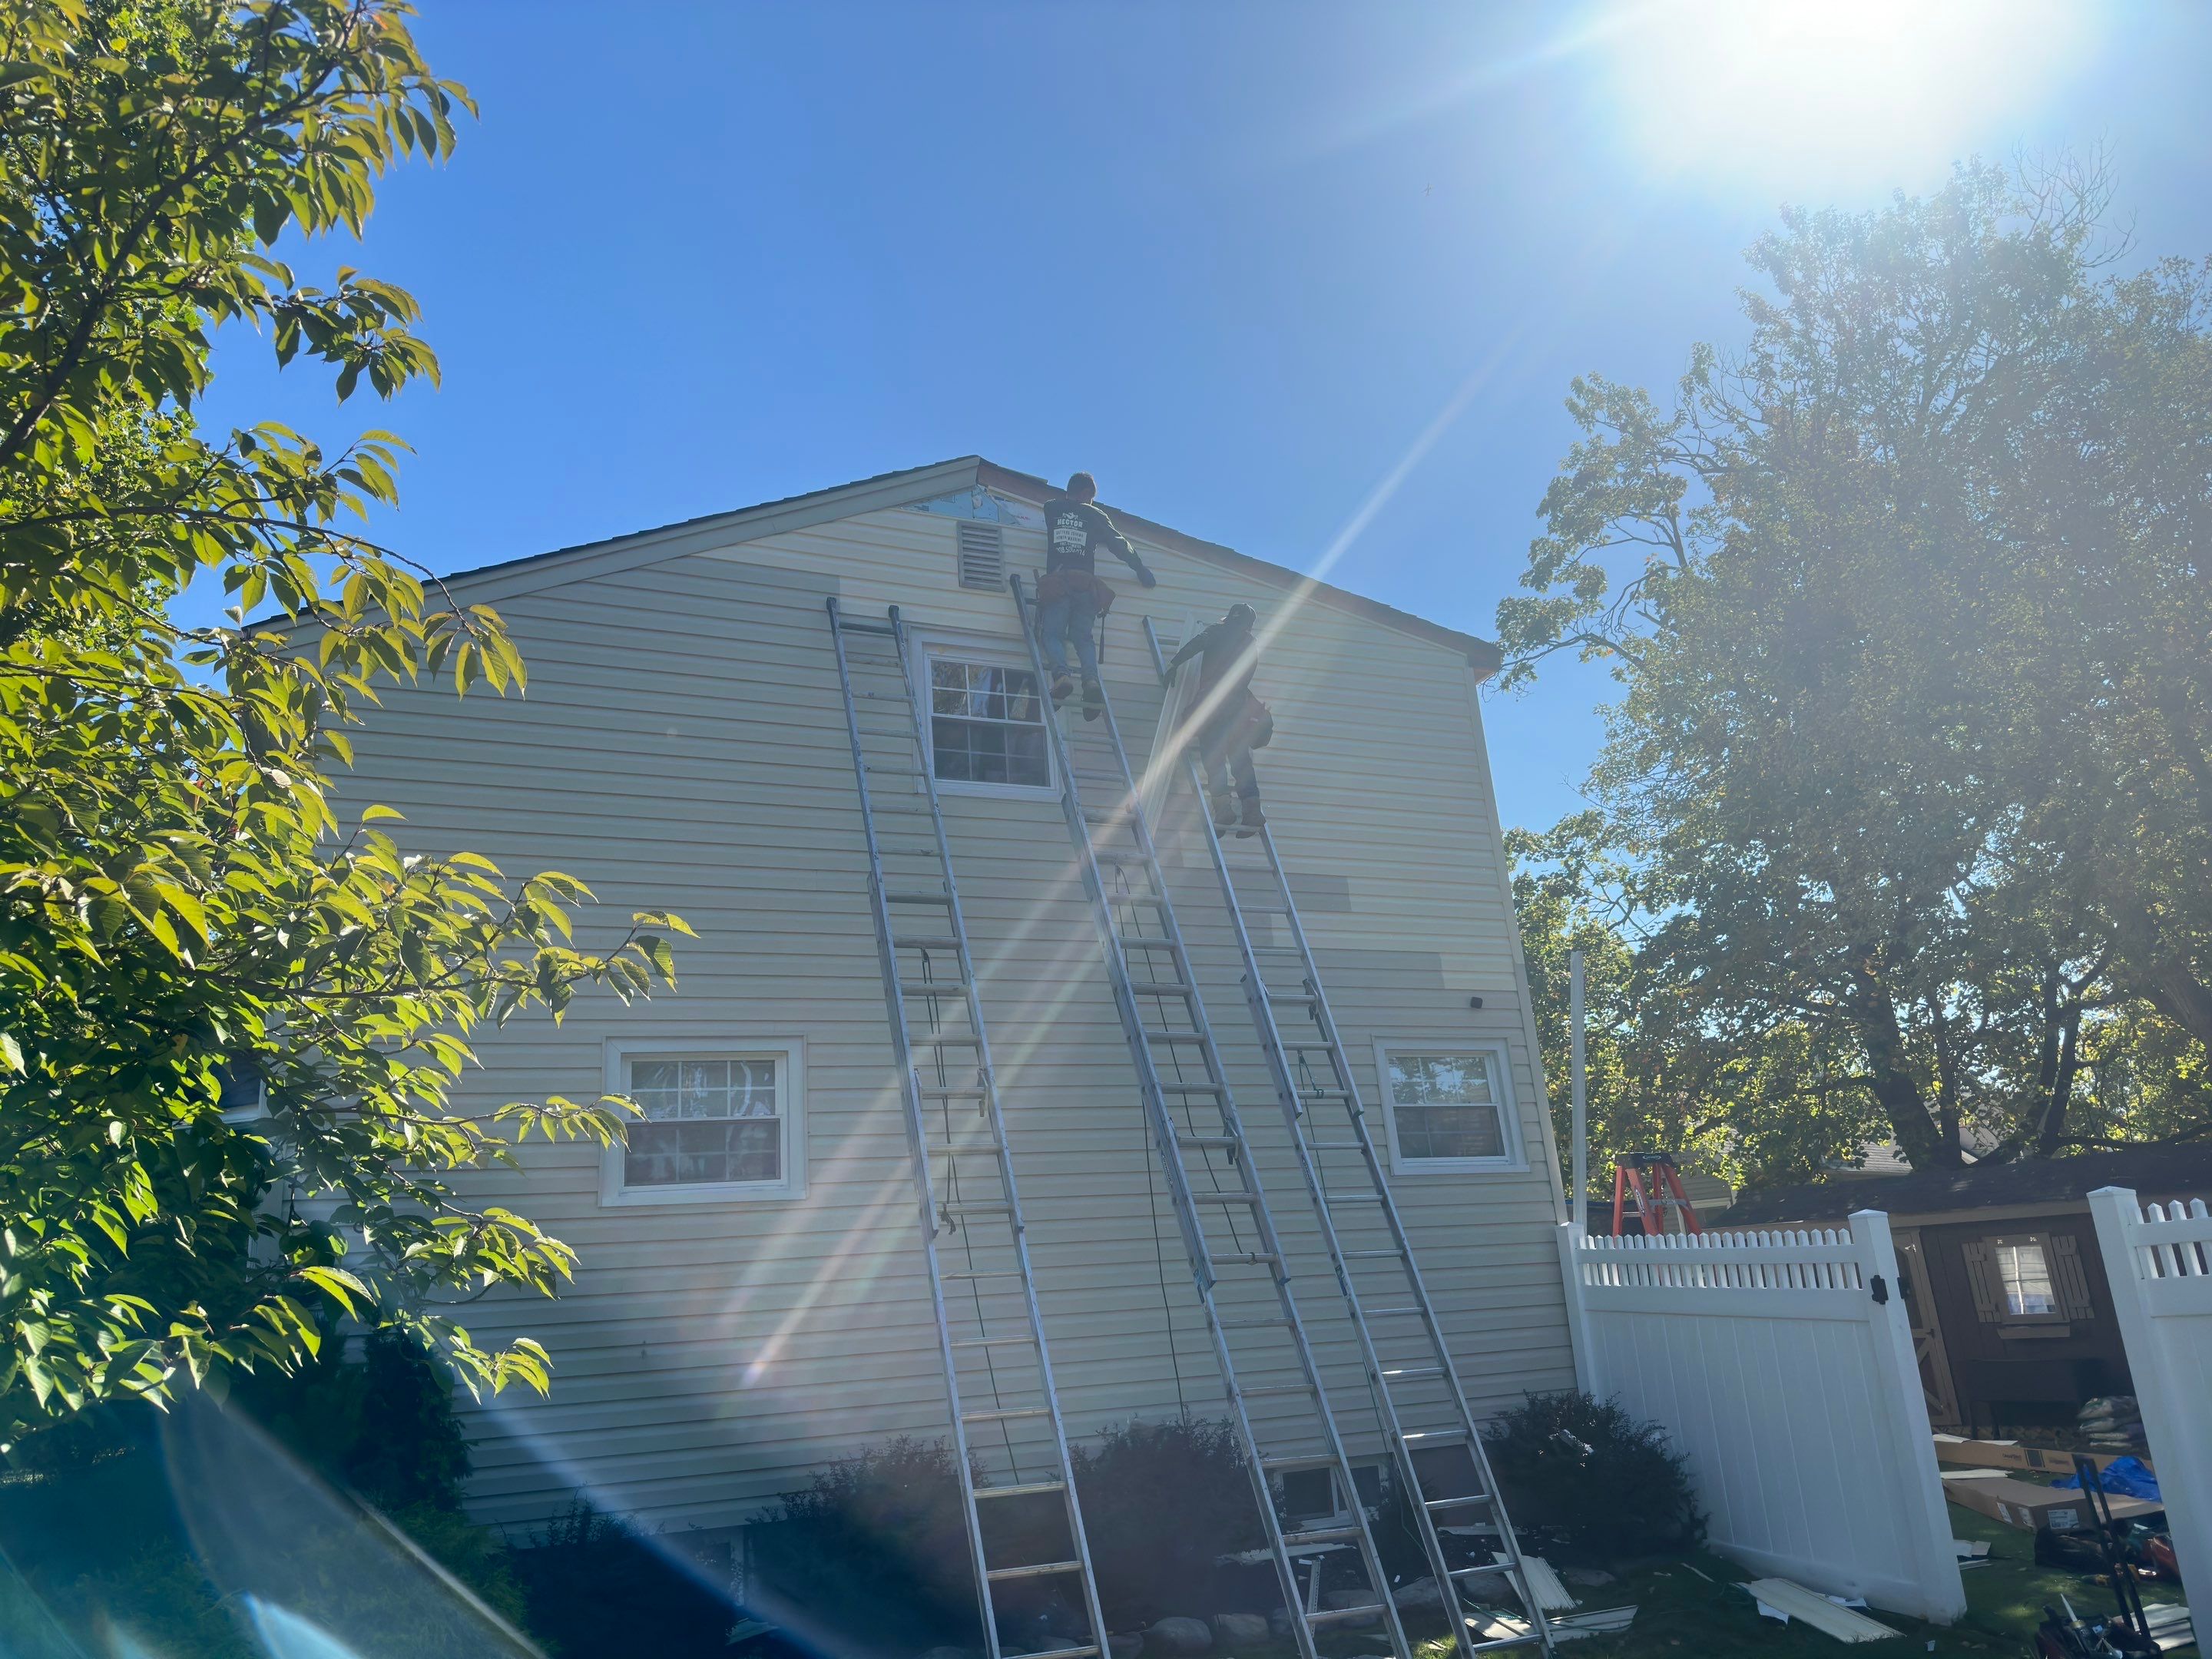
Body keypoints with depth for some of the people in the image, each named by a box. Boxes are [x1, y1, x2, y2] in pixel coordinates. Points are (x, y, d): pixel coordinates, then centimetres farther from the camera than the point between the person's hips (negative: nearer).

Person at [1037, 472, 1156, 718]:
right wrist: (1141, 571, 25)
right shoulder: (1094, 515, 15)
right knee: (1083, 636, 4)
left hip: (1057, 584, -1)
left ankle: (1060, 674, -31)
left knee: (1052, 633, -1)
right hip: (1086, 585, 1)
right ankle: (1091, 679, -23)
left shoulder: (1051, 509, 16)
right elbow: (1119, 544, 15)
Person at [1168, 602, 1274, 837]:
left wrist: (1174, 663, -3)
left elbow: (1197, 643, -8)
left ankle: (1224, 806, -22)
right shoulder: (1251, 646, 25)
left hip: (1213, 697, -5)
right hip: (1239, 703, 5)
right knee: (1240, 757, 4)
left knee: (1212, 754, -9)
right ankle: (1251, 808, -9)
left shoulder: (1219, 631, 10)